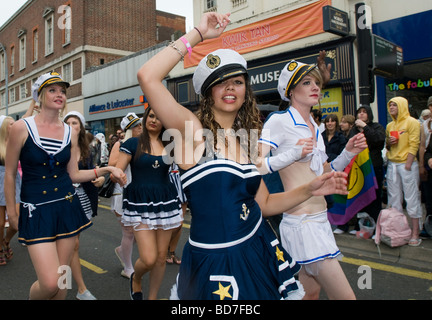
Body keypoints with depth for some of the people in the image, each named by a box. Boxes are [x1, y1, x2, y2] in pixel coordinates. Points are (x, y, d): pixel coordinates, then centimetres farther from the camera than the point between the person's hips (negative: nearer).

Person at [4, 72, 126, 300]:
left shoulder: (70, 133, 4)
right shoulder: (21, 128, -7)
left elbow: (73, 175, 7)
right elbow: (10, 173, -1)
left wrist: (105, 170, -3)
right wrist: (11, 213, 3)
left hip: (66, 207, 4)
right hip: (36, 210, -3)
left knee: (61, 279, 10)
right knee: (49, 283, -10)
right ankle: (32, 296, 26)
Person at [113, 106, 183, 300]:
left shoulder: (169, 145, 8)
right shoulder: (133, 143, -1)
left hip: (166, 203, 3)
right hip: (140, 205, -3)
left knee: (161, 257, 9)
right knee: (149, 259, -8)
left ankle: (152, 297, 30)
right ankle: (135, 278, 29)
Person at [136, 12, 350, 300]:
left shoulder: (245, 141, 5)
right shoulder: (193, 129, -11)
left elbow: (264, 204, 11)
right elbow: (148, 77, -25)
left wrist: (309, 190, -1)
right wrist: (198, 34, -17)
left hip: (258, 251, 7)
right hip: (214, 262, -6)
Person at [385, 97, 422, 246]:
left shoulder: (411, 122, -2)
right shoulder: (389, 125, 16)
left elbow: (414, 144, -9)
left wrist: (408, 164, -16)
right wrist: (388, 142, 1)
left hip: (407, 164, -6)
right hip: (392, 164, 6)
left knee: (412, 198, -3)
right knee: (394, 198, 6)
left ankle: (415, 233, 1)